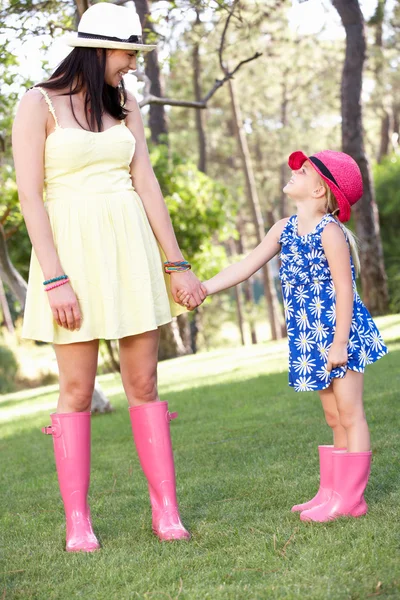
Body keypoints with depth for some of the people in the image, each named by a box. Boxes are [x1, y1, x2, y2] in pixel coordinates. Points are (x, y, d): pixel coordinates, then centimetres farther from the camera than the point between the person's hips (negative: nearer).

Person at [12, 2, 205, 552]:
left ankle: (166, 510, 10)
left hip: (131, 249, 4)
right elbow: (30, 195, -10)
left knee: (144, 383, 4)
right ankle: (78, 522, 6)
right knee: (78, 389, -2)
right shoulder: (39, 103, -4)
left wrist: (176, 262, 4)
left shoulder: (125, 105, 11)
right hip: (71, 249, -4)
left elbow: (146, 183, 9)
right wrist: (55, 279, -17)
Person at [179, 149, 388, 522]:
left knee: (349, 414, -1)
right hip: (309, 340, 8)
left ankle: (350, 497, 3)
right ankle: (331, 492, 20)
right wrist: (204, 288, 1)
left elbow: (344, 288, -17)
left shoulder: (330, 232, -15)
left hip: (338, 336, -8)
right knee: (333, 418, 14)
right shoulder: (284, 229, 8)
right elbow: (246, 266, 9)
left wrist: (340, 341, -20)